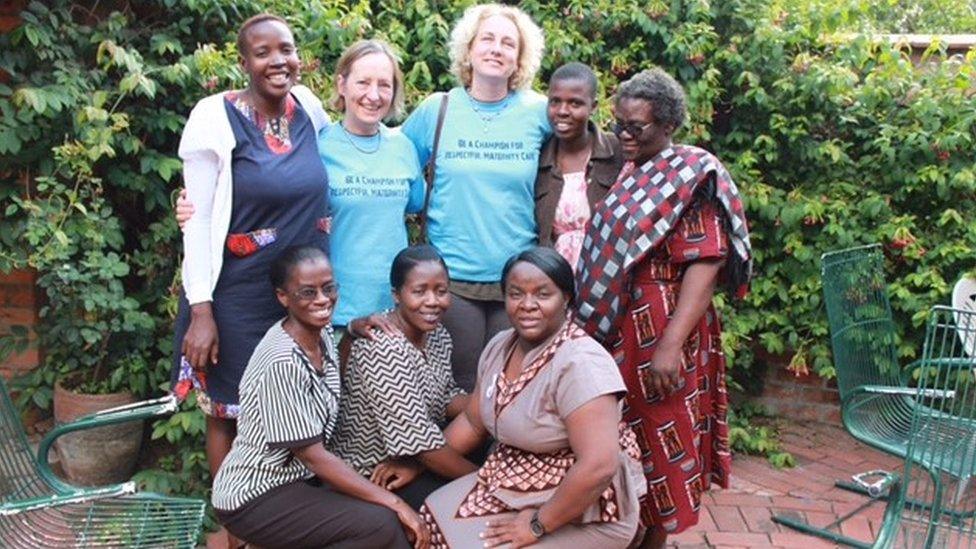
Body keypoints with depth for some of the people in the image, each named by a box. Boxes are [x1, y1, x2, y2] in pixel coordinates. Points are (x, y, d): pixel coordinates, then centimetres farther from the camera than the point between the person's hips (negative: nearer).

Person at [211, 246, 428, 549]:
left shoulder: (324, 334, 0)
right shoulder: (282, 363, -26)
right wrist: (394, 503, -25)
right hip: (253, 497, -9)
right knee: (382, 525, -23)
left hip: (298, 477, 9)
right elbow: (313, 455, -25)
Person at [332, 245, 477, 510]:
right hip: (372, 475, -8)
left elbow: (447, 396, 6)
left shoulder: (437, 333, -2)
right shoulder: (384, 349, -29)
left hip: (410, 460, 9)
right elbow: (421, 441, -28)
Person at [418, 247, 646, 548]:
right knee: (431, 523, -3)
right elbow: (472, 421, 14)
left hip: (584, 512, -7)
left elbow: (599, 466, -32)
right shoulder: (500, 345, 2)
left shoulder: (580, 363, -25)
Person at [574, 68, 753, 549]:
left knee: (658, 439, 5)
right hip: (614, 329, 7)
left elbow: (705, 264, -19)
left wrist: (671, 345, -25)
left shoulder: (692, 176, -10)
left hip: (659, 330, -7)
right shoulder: (627, 174, 12)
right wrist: (589, 318, 13)